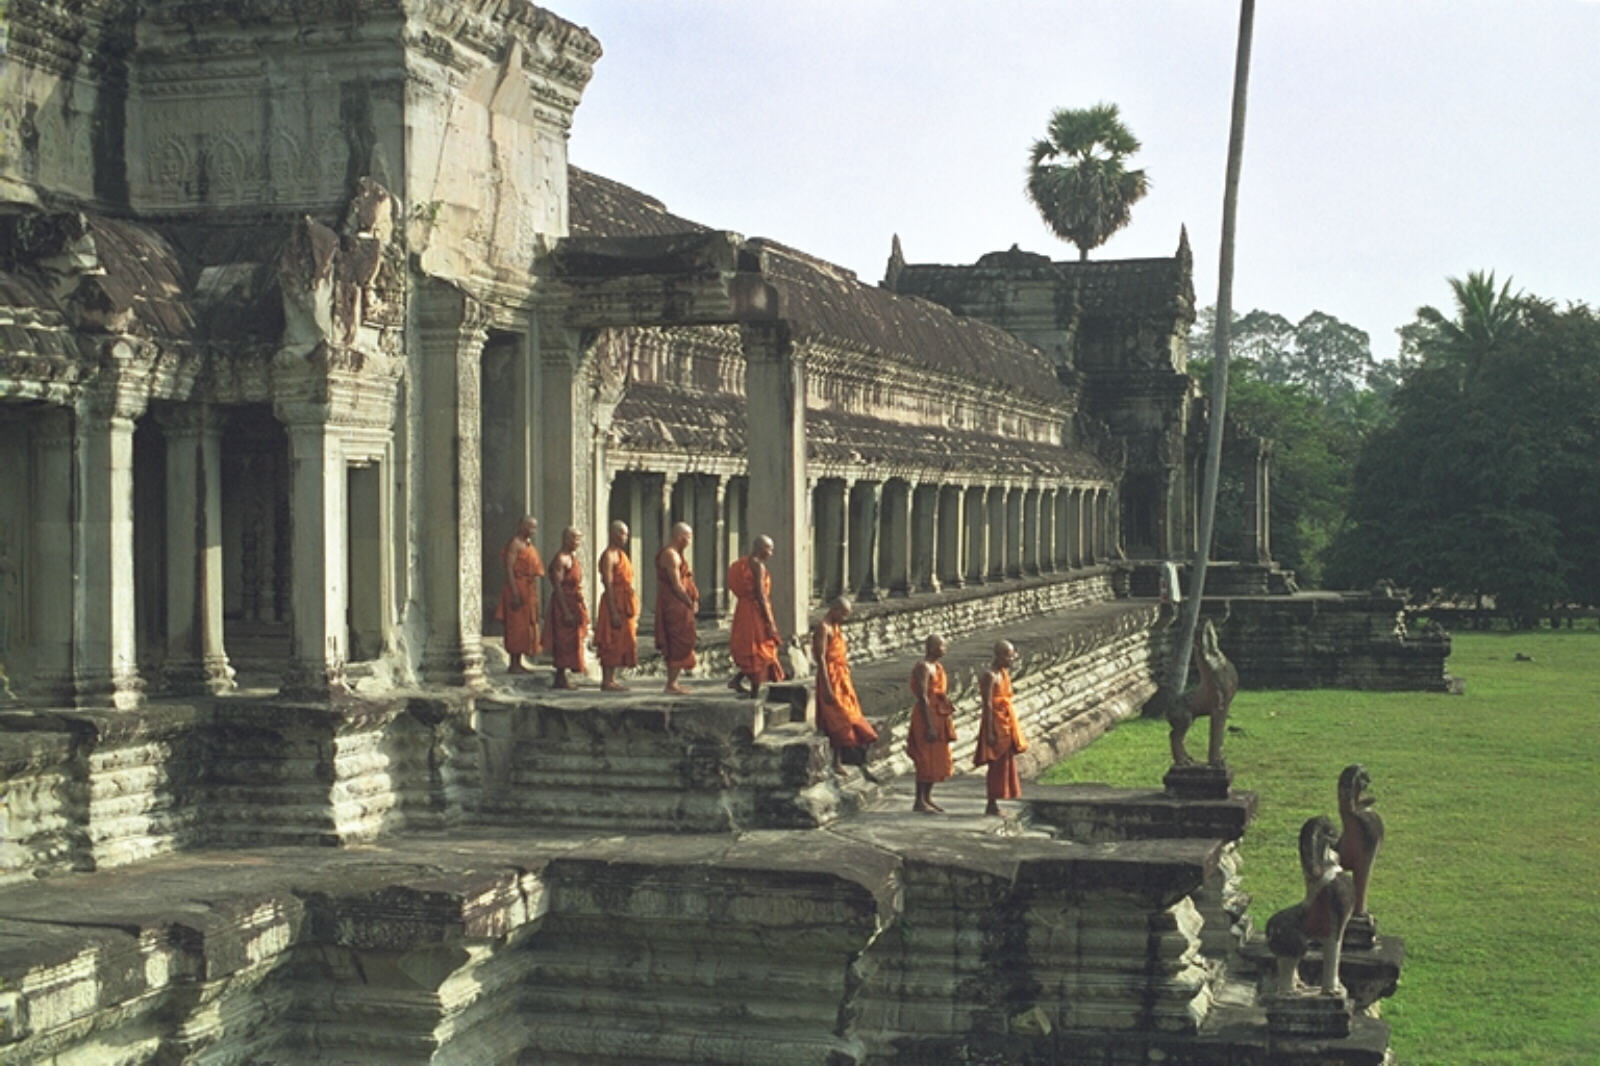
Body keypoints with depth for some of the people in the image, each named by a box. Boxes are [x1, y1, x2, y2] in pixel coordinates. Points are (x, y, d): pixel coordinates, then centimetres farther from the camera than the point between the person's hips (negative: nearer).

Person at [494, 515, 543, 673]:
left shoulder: (528, 543, 16)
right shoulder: (515, 543, -13)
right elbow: (509, 569, -19)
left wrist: (534, 594, 19)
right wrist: (515, 594, -24)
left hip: (529, 590, 10)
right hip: (518, 588, -10)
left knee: (525, 626, 10)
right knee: (517, 626, -7)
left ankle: (518, 663, 15)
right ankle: (513, 665, -4)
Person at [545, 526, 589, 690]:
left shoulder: (573, 557, 16)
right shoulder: (561, 559, -14)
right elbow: (557, 586, -20)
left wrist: (583, 608, 20)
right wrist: (566, 612, -25)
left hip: (575, 603, 10)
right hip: (564, 604, -10)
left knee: (570, 643, 11)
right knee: (564, 642, -7)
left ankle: (562, 677, 16)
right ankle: (560, 678, -4)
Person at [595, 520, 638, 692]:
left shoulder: (620, 554, 18)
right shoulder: (609, 555, -12)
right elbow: (608, 585, -19)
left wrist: (632, 610, 21)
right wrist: (614, 612, -24)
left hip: (624, 605, 10)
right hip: (614, 603, -10)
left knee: (619, 644, 11)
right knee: (611, 644, -9)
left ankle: (612, 679, 15)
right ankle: (607, 681, -8)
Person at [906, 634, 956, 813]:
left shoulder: (937, 667, 14)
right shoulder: (923, 667, -15)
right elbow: (922, 697, -21)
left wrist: (949, 717, 17)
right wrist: (929, 726, -24)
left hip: (939, 717, 10)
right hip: (927, 717, -10)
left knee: (938, 760, 12)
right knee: (927, 760, -7)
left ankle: (928, 798, 19)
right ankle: (919, 801, -2)